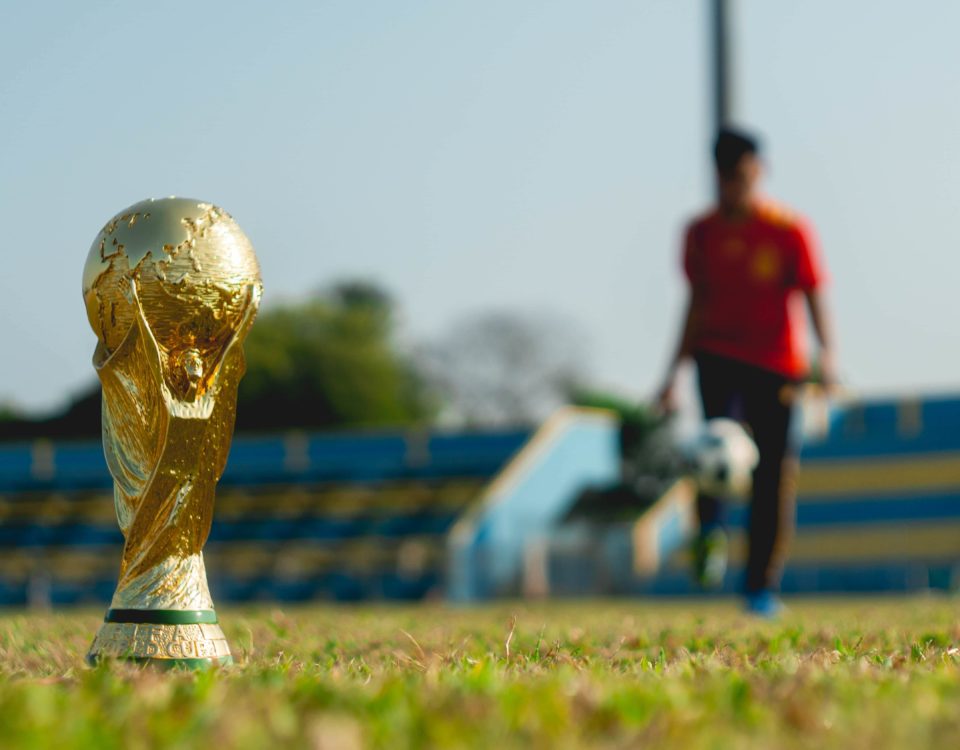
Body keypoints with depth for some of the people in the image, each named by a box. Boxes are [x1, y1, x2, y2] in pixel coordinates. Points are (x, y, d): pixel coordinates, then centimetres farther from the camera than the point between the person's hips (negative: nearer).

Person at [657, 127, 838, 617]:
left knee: (774, 471, -3)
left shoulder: (790, 231, -3)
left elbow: (814, 300, -5)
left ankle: (763, 586, 6)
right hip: (718, 355, 1)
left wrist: (827, 355, -23)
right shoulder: (702, 232, 6)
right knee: (719, 430, -30)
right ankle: (711, 532, -30)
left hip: (778, 364, -1)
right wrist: (674, 372, 13)